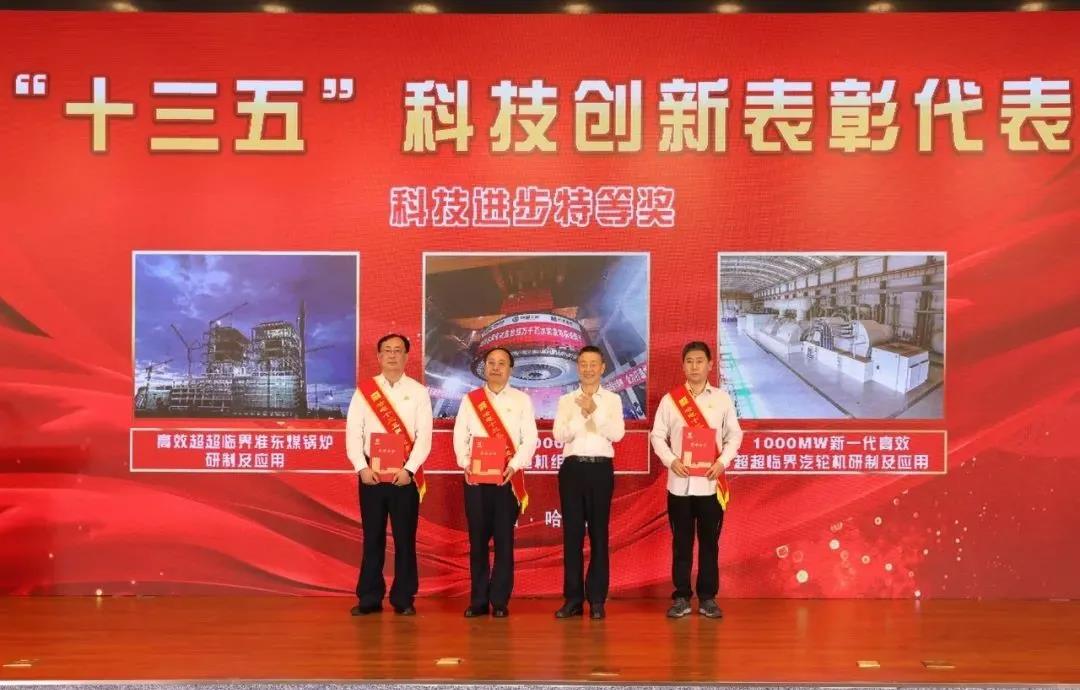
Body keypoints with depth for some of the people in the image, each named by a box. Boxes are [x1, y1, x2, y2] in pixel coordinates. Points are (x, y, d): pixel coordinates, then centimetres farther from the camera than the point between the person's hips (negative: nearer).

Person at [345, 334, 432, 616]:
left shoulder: (418, 392, 4)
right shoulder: (364, 390, 6)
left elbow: (424, 436, -3)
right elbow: (353, 432, 1)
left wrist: (409, 469, -14)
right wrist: (362, 467, -11)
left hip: (405, 474, -1)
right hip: (371, 472, 1)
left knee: (405, 537, 3)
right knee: (372, 536, 6)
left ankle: (404, 599, 11)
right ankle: (369, 599, 13)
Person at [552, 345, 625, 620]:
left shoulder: (612, 399, 6)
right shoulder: (566, 400, 9)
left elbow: (617, 434, -7)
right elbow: (560, 435, -4)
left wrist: (595, 411, -17)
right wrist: (581, 414, -17)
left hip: (601, 467, -1)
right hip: (572, 467, 1)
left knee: (599, 533, 2)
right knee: (572, 532, 3)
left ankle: (597, 599, 8)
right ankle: (573, 598, 10)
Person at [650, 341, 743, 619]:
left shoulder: (722, 398, 5)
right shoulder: (670, 399, 3)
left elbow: (734, 434, 5)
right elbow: (657, 435, 3)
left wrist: (722, 461, -11)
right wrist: (671, 461, -12)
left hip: (711, 482, 0)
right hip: (680, 482, 0)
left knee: (709, 541, 6)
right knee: (681, 542, 5)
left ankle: (708, 598, 14)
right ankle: (681, 597, 12)